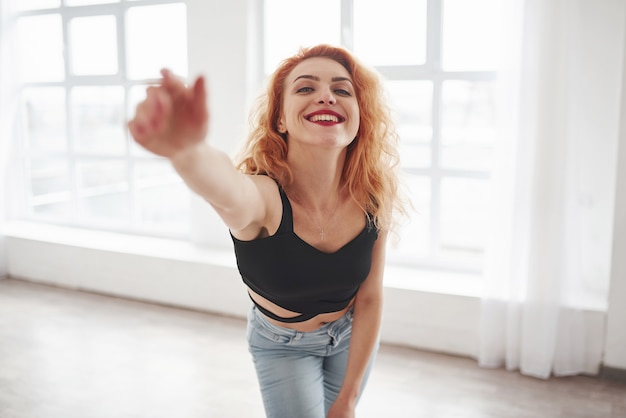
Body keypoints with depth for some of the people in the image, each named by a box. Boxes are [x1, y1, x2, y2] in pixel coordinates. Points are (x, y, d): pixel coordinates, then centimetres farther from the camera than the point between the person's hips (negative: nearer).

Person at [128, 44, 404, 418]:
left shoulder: (374, 200, -24)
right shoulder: (265, 196, -35)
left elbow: (370, 299, -13)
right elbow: (230, 193, -61)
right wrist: (187, 150, -85)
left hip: (353, 336, 3)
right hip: (283, 345, -3)